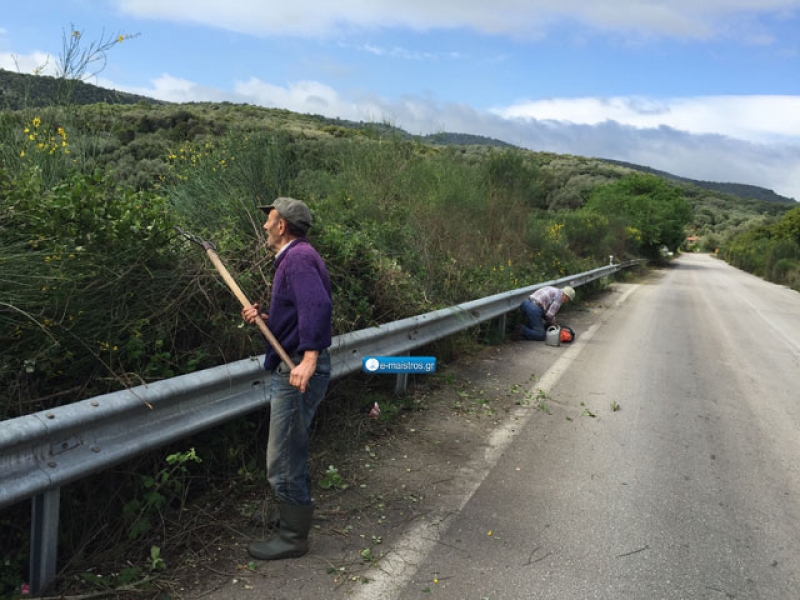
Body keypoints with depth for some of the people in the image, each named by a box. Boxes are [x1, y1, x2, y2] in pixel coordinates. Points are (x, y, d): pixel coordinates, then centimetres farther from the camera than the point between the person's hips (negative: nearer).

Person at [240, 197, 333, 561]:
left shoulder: (298, 258, -15)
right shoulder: (294, 257, 18)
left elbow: (318, 306, -32)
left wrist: (308, 357, -40)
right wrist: (265, 319, 8)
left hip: (299, 372, -11)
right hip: (293, 370, 11)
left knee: (282, 461, 0)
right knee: (292, 454, 23)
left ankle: (293, 537, 15)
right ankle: (294, 516, 39)